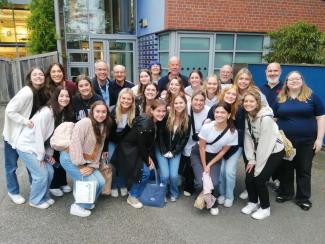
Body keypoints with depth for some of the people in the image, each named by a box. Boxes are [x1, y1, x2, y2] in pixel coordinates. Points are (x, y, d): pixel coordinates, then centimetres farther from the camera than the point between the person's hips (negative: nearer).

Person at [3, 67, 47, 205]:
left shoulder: (42, 92, -3)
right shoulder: (26, 92, -26)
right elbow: (9, 111, -25)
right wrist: (25, 121, -28)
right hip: (13, 133, -7)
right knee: (11, 164, 9)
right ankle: (13, 192, 27)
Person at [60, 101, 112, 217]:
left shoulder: (103, 127, 6)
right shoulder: (85, 123, -20)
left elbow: (98, 149, 4)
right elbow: (75, 144, -25)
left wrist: (92, 166, -7)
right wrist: (80, 165, -20)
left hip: (86, 161, 8)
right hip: (70, 158, -7)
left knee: (101, 182, -3)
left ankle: (86, 202, 23)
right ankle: (78, 207, 7)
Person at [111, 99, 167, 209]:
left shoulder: (155, 123, -3)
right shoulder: (145, 124, -29)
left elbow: (150, 143, 6)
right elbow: (141, 146, -21)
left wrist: (148, 157, -3)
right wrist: (147, 162, -10)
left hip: (138, 150, 9)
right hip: (128, 151, -9)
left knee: (153, 169, 6)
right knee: (144, 172, -15)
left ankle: (133, 190, 26)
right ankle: (132, 197, 8)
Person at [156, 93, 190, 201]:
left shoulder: (187, 120, -4)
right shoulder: (166, 116, -11)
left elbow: (185, 138, -3)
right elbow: (160, 134, -7)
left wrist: (174, 152, -9)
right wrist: (164, 151, -11)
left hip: (176, 151, 1)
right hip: (162, 149, -1)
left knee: (174, 175, -11)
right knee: (165, 175, -12)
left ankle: (174, 193, 21)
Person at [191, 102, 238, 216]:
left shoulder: (233, 132, -21)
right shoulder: (207, 127, -26)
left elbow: (223, 151, -9)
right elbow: (202, 148, -14)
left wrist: (209, 165, -11)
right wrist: (204, 167, -11)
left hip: (215, 157, 1)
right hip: (198, 154, -1)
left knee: (214, 183, -15)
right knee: (201, 183, -18)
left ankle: (213, 204, 18)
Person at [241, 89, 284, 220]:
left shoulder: (265, 118, -27)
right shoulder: (247, 116, -5)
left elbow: (265, 143, -25)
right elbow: (248, 138, -3)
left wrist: (258, 166, -20)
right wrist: (251, 160, -7)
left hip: (274, 152, -6)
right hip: (259, 152, 6)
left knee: (259, 179, -9)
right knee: (249, 177, 0)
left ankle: (265, 208, 16)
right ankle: (253, 202, 26)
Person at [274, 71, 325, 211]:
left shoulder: (312, 97, 0)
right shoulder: (280, 99, 4)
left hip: (306, 141, -1)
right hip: (284, 141, 1)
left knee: (304, 170, 10)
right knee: (285, 169, 13)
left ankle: (303, 198, 25)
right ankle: (285, 193, 31)